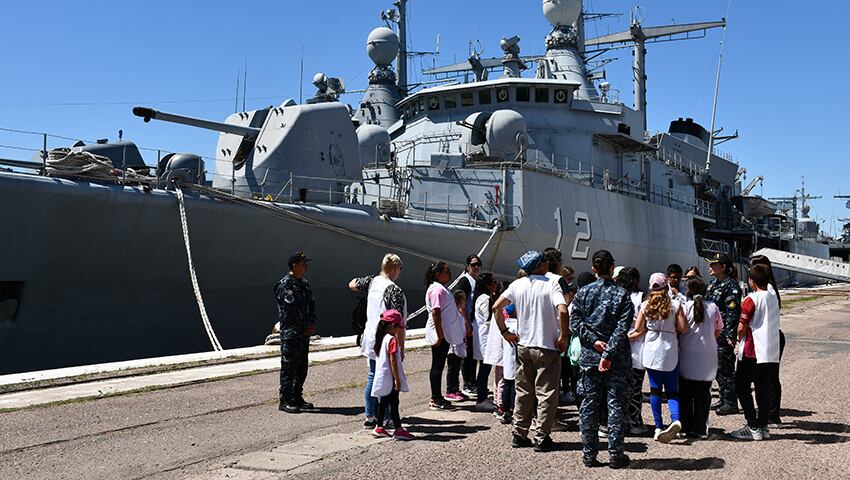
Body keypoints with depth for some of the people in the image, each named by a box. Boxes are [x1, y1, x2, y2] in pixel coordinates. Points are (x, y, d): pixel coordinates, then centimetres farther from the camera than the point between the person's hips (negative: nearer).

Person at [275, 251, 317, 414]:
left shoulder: (304, 284, 14)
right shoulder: (285, 284, -13)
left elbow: (311, 305, 15)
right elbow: (292, 308, -18)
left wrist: (312, 324, 0)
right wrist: (303, 327, -12)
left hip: (305, 333, 8)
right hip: (290, 333, -8)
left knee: (302, 367, 13)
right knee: (289, 367, -3)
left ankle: (297, 398, 23)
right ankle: (285, 401, 4)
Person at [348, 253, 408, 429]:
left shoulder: (372, 282, 2)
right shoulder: (395, 291, -18)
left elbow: (352, 285, 23)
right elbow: (399, 323, -18)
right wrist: (402, 347, -12)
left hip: (371, 340, 7)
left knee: (372, 378, 15)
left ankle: (370, 417, 21)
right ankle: (385, 419, 7)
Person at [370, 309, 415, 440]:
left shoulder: (382, 338, 10)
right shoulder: (392, 340, -17)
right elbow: (393, 361, -20)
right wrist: (397, 379, -17)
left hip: (382, 378, 9)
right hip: (390, 379, -9)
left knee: (383, 402, 15)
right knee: (394, 403, -4)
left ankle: (379, 427, 21)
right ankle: (398, 429, 1)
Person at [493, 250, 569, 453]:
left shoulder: (517, 285, 2)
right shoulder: (551, 285, -11)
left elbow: (496, 307, -2)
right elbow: (563, 311, -25)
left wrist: (505, 332, 6)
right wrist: (564, 337, -13)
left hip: (523, 345, 5)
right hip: (547, 347, -5)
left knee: (523, 392, 15)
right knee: (546, 394, 5)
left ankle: (519, 435, 20)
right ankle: (541, 439, 7)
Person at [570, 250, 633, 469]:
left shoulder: (583, 293, 1)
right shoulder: (622, 295, -5)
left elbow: (575, 322, -3)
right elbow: (622, 329, -13)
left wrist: (594, 341, -6)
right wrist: (609, 354, -14)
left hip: (589, 357, 2)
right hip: (617, 360, -2)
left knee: (589, 406, 8)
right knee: (616, 405, 6)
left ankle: (589, 454, 13)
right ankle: (615, 455, 10)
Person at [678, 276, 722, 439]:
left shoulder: (684, 307, -9)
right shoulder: (713, 307, 0)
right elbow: (718, 331, 8)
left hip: (687, 355, -2)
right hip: (708, 356, 2)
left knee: (685, 394, 10)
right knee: (703, 394, 9)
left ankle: (687, 427, 13)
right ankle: (701, 429, 10)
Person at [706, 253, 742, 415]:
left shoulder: (731, 286, -14)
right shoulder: (714, 283, 13)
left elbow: (733, 312, -19)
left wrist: (730, 335, -23)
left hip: (724, 334, -9)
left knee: (725, 368, -4)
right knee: (718, 367, 16)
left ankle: (731, 403, 4)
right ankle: (724, 399, 26)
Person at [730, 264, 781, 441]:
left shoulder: (751, 299, -14)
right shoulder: (774, 298, 8)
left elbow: (741, 328, -13)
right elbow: (772, 323, 15)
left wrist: (739, 341, 7)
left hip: (752, 353, -7)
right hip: (772, 353, 7)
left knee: (742, 388, 4)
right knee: (764, 390, 13)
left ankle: (753, 428, 2)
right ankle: (763, 427, 15)